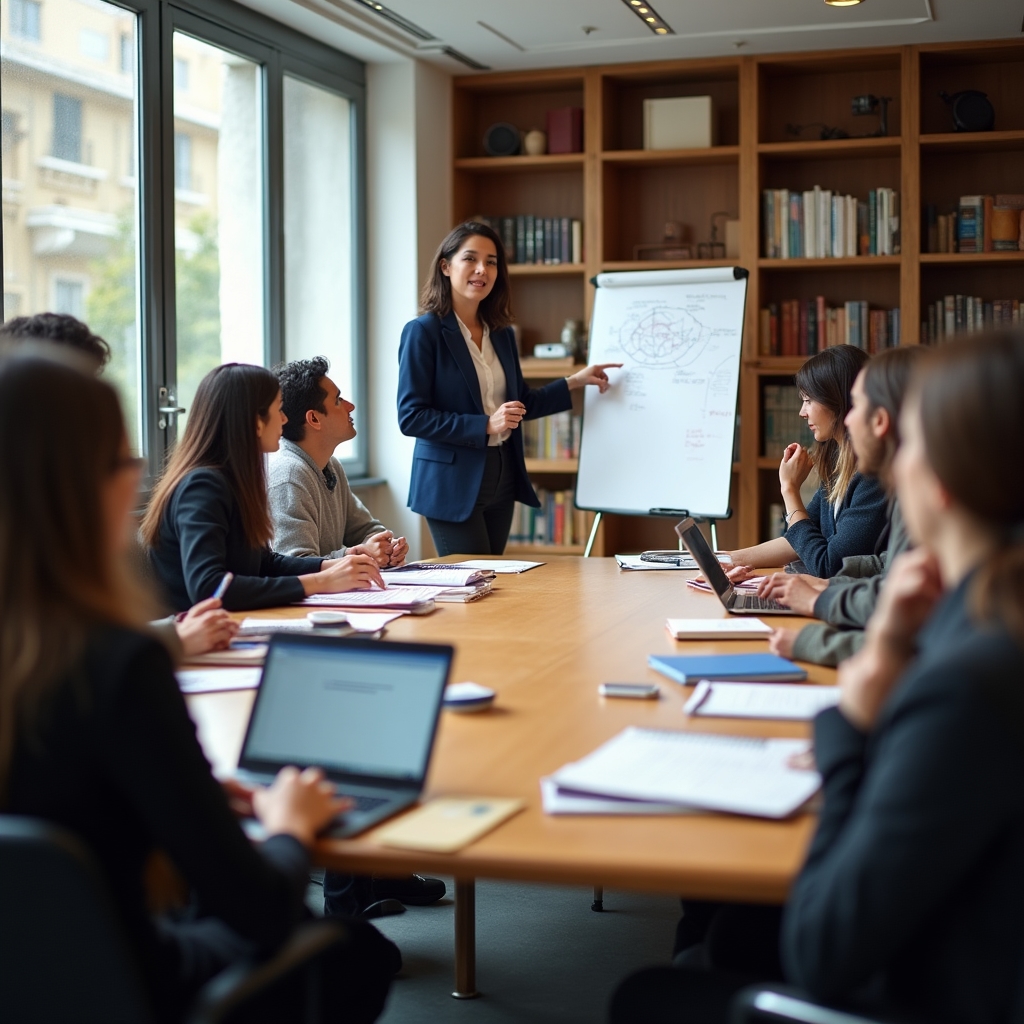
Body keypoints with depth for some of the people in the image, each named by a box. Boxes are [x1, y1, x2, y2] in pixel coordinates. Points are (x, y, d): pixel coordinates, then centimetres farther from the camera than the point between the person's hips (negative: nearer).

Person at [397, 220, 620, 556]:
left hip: (502, 479, 7)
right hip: (454, 484, -7)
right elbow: (411, 417, -15)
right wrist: (486, 425, -20)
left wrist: (574, 382, 10)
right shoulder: (423, 332, -10)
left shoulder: (501, 334, 10)